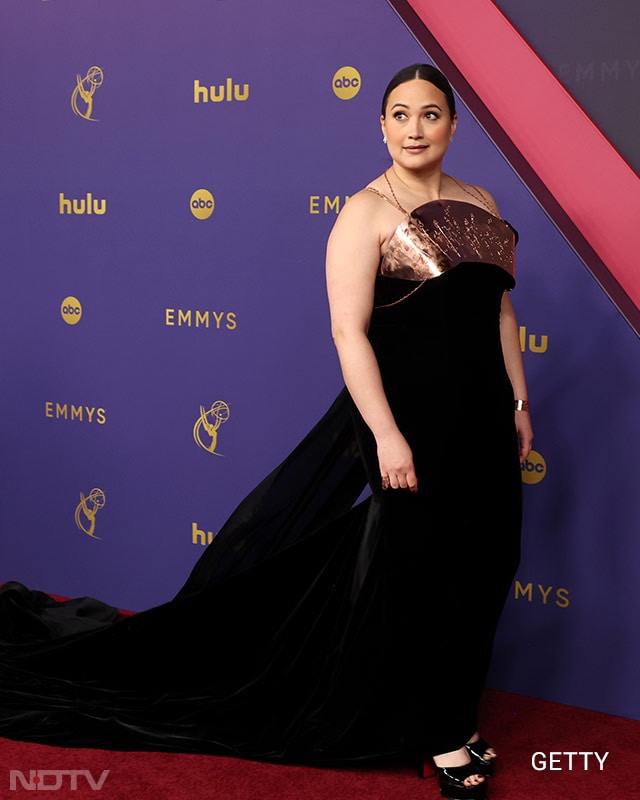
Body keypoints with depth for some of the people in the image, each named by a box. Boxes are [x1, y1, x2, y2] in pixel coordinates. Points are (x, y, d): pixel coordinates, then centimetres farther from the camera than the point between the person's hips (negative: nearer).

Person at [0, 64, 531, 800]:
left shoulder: (479, 203, 10)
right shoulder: (366, 213, -10)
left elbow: (500, 310, 15)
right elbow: (348, 330, -17)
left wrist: (518, 401, 12)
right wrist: (387, 435, -22)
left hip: (481, 417, 7)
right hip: (408, 416, -7)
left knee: (475, 570, 13)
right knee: (416, 571, 4)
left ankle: (451, 719, 32)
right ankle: (440, 736, 22)